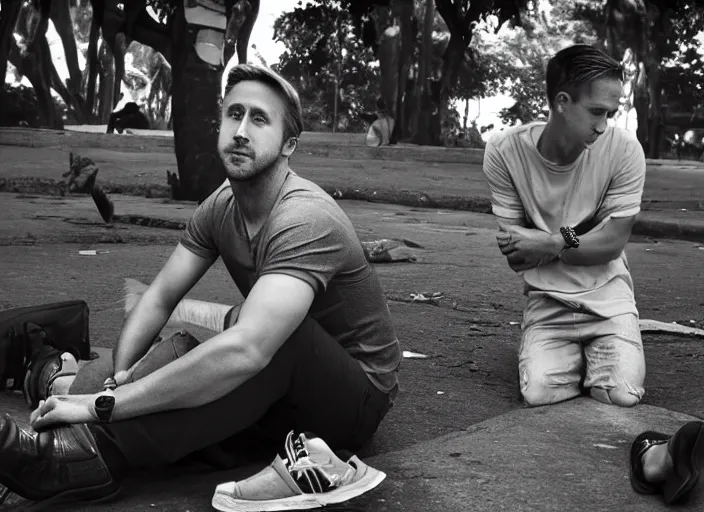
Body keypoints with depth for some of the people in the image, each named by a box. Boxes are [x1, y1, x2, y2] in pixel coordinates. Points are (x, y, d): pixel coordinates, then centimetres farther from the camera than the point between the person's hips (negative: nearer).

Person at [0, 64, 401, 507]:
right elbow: (160, 298, -1)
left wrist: (104, 404, -39)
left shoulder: (306, 220, -28)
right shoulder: (221, 206, -1)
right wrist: (117, 377, -20)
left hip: (361, 392, -8)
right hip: (283, 393, 8)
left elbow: (244, 351, -41)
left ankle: (97, 453, -40)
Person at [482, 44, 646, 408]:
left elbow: (612, 244, -10)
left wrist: (548, 244, -18)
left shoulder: (624, 150, -16)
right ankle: (574, 355, 15)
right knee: (539, 392, -20)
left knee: (623, 394, -18)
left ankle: (597, 354, 17)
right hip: (548, 298, 0)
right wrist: (573, 238, -18)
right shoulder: (505, 151, -15)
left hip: (607, 294, 0)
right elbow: (516, 257, -9)